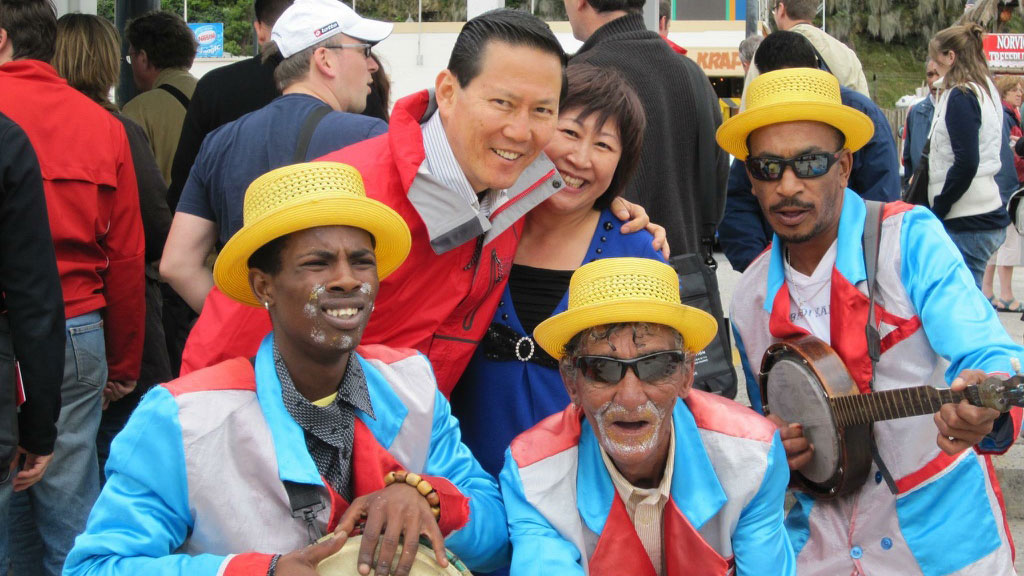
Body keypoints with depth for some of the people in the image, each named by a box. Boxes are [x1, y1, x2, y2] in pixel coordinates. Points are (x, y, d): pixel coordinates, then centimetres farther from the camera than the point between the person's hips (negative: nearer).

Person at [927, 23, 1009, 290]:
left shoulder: (961, 96, -12)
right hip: (987, 213, 10)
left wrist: (937, 210, -13)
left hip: (967, 223, -10)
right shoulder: (986, 91, 17)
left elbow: (966, 163, -20)